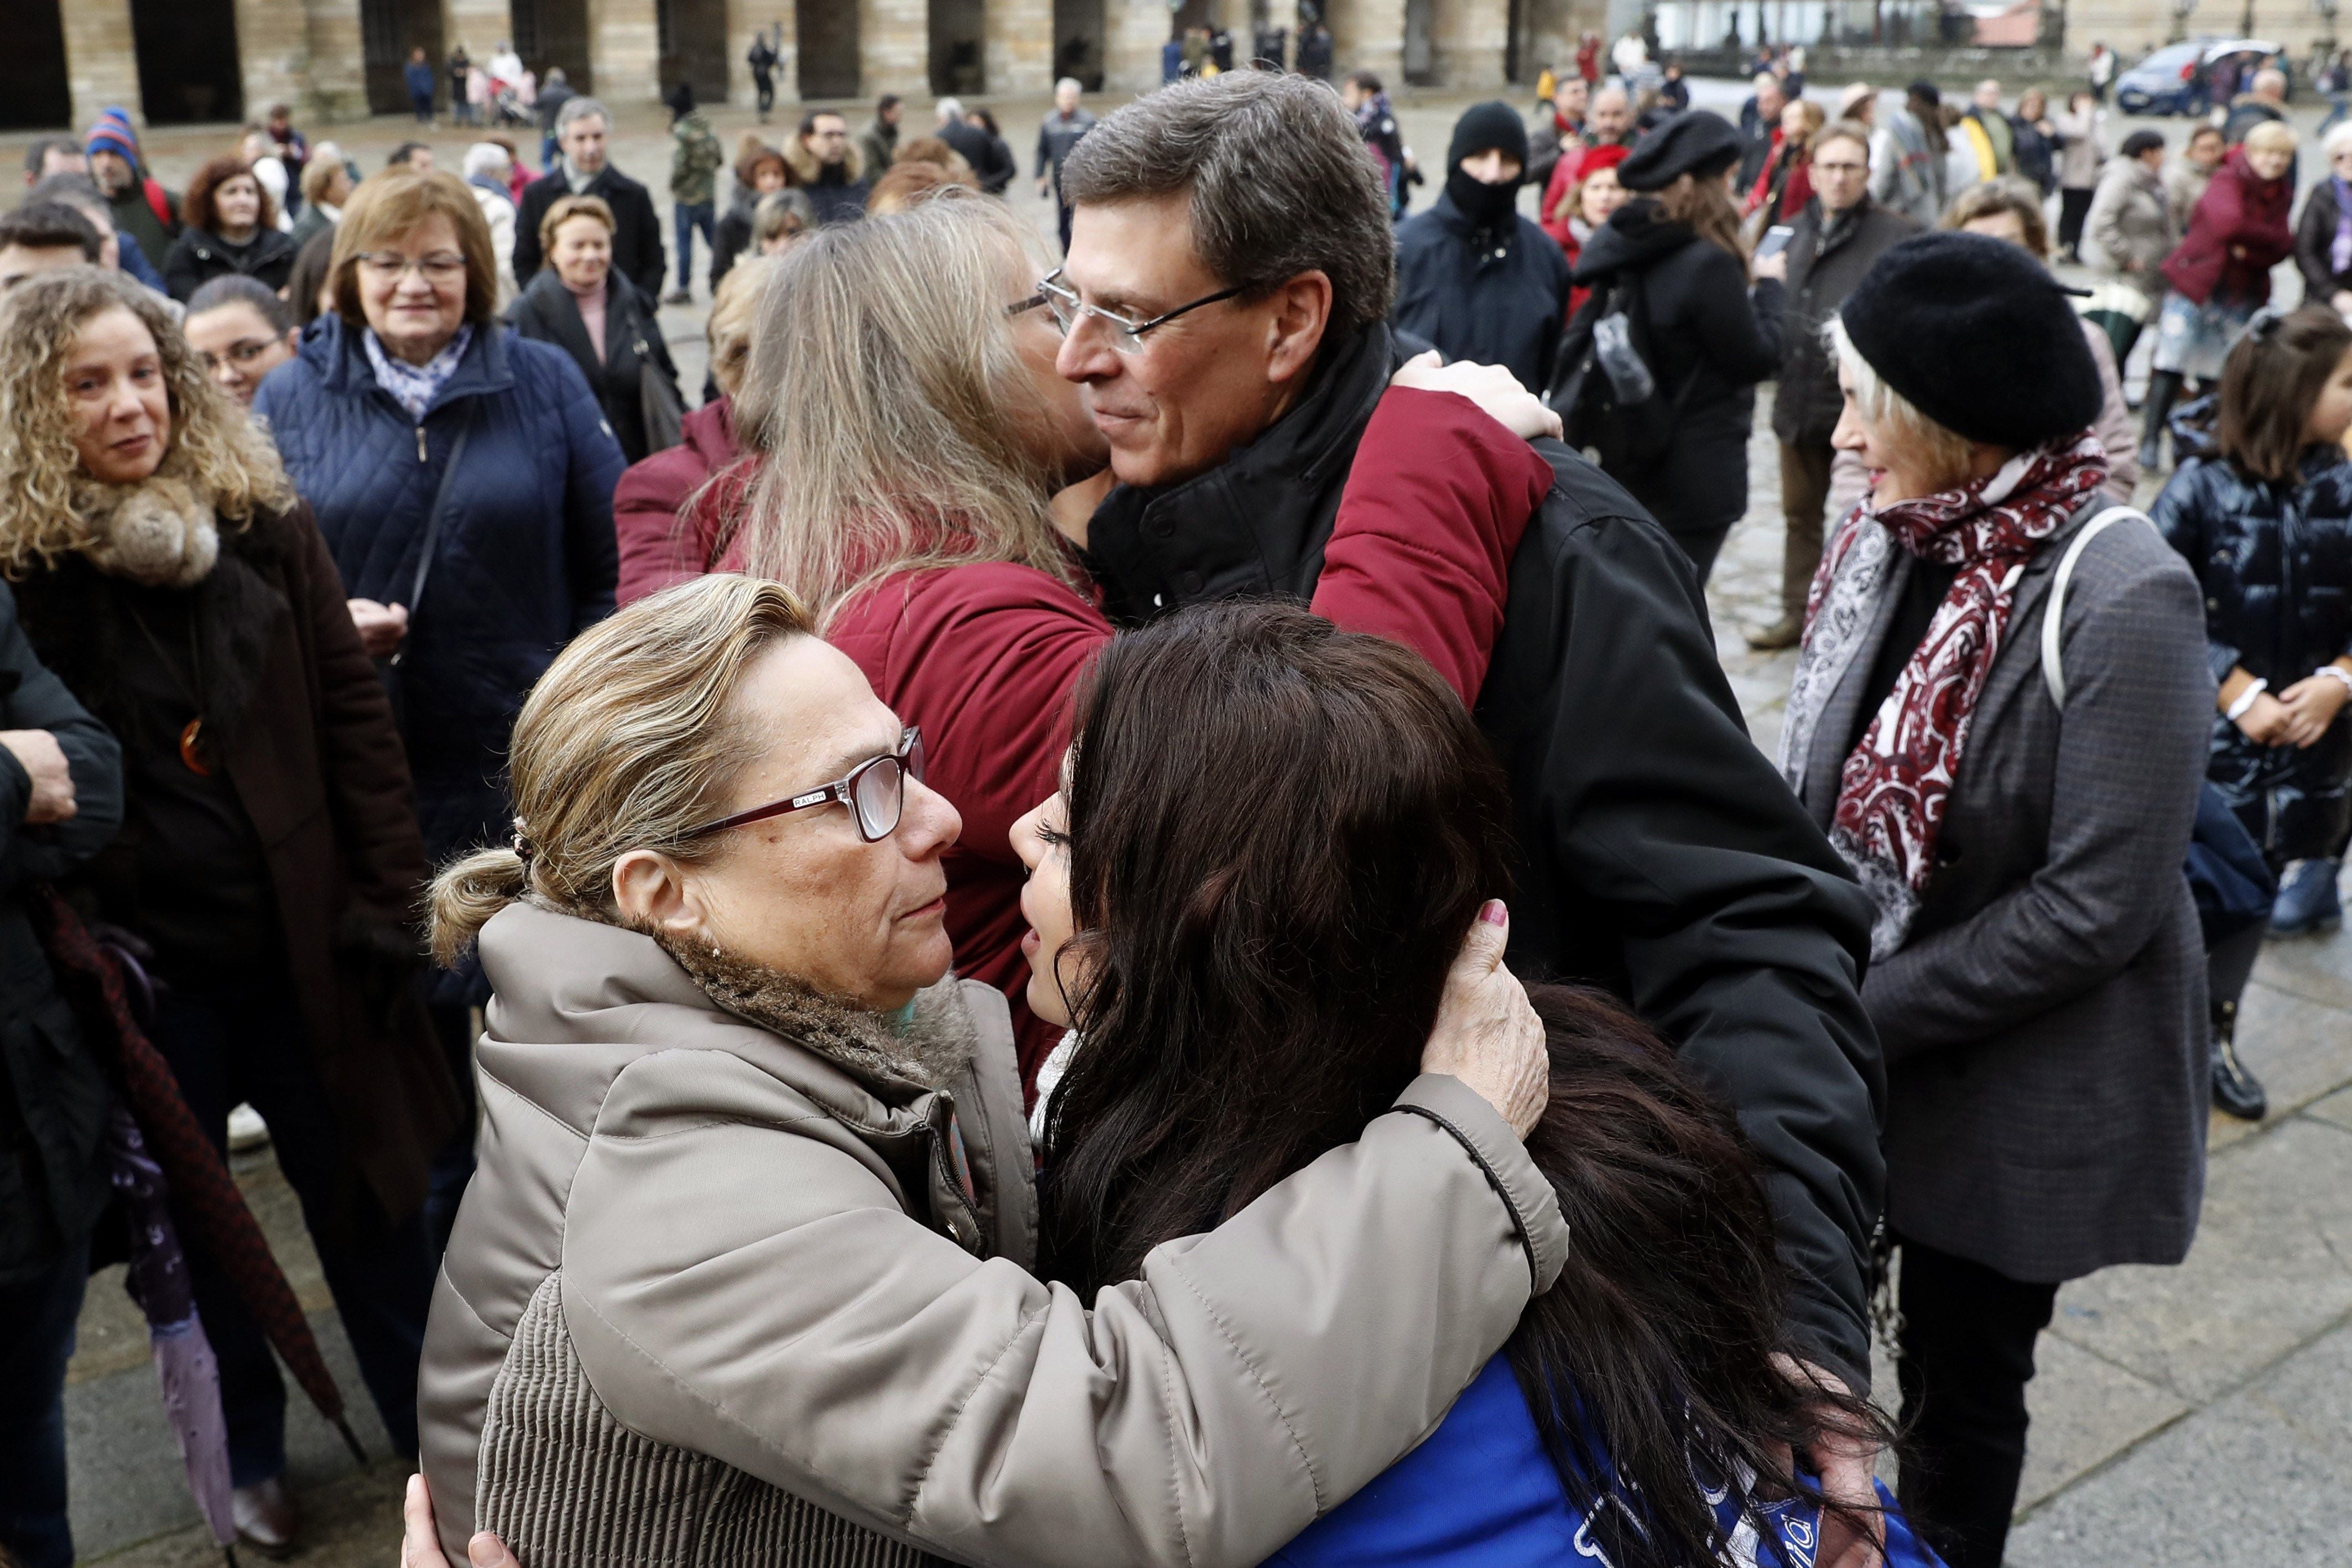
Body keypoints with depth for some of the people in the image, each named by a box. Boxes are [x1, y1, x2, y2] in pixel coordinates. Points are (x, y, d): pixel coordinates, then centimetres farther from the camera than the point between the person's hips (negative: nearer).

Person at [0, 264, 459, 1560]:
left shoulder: (262, 522, -1)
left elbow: (353, 715, 0)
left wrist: (386, 900, -3)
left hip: (304, 937, 1)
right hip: (143, 961, -1)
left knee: (364, 1185, 13)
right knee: (189, 1213, 15)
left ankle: (433, 1430, 32)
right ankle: (247, 1453, 36)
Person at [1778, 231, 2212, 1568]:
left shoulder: (2122, 599, -21)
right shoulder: (1899, 542, -2)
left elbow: (2097, 904, -21)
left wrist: (1868, 1009, -17)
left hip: (2012, 1093, -6)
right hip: (1847, 1056, 6)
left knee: (1962, 1378, 15)